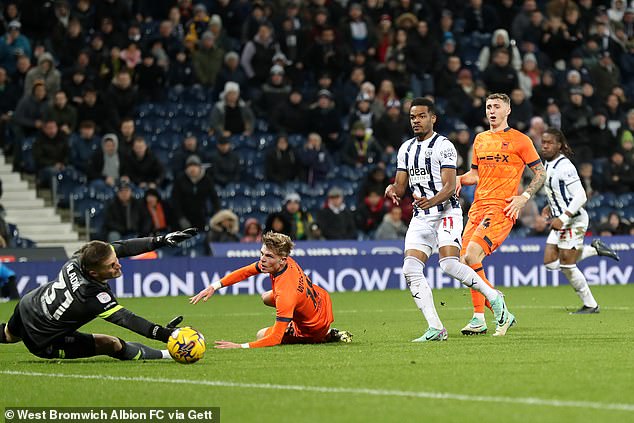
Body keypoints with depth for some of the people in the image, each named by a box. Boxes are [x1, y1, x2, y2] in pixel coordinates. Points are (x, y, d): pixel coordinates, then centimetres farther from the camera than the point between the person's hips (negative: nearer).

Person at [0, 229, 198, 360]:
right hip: (42, 342, -7)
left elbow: (122, 247, -15)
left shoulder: (79, 258, -20)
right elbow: (126, 319, -37)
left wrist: (161, 240, -20)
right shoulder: (94, 298, -36)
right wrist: (164, 334, -43)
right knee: (114, 346, -11)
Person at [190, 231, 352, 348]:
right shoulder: (287, 262, -18)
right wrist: (215, 286, -10)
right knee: (266, 297, 25)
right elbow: (246, 271, -3)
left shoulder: (285, 293, -42)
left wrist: (241, 346, -45)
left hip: (315, 329, -8)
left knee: (261, 335, 4)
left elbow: (275, 339, -40)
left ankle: (328, 335, 5)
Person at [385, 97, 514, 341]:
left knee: (449, 264, -24)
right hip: (420, 218, 7)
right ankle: (435, 329, -9)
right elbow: (401, 186, 15)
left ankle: (494, 299, -3)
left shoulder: (443, 146, -6)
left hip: (446, 213, -6)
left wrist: (431, 202, -33)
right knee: (411, 270, -10)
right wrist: (393, 190, -10)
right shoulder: (405, 149, 15)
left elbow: (449, 187, -14)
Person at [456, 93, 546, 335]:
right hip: (478, 206, 7)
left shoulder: (519, 140, 0)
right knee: (466, 261, -1)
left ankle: (479, 318, -13)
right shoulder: (480, 139, 18)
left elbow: (541, 173, 3)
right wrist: (459, 179, 6)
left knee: (472, 256, -22)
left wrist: (524, 197, -9)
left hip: (502, 208, -7)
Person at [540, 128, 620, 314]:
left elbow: (580, 196, -24)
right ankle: (594, 249, 17)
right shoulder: (548, 164, 10)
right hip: (561, 221, 9)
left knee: (567, 265, -5)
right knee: (550, 263, 5)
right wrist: (551, 207, 12)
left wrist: (562, 218, -27)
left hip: (574, 220, -9)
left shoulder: (564, 166, -19)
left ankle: (590, 305, 10)